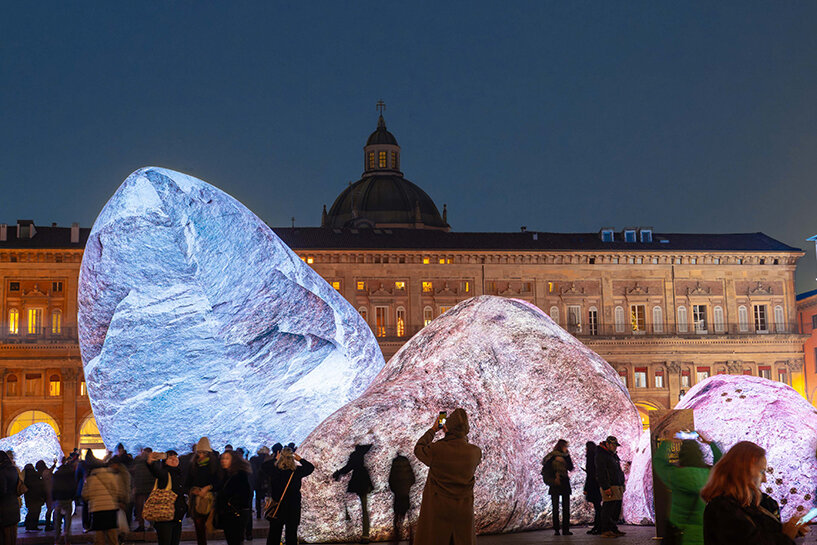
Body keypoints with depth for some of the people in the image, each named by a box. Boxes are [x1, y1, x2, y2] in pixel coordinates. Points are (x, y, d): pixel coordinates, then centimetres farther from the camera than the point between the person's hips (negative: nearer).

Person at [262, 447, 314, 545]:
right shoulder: (297, 471, -14)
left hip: (276, 508, 1)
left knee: (274, 534, 13)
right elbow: (311, 467, 3)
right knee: (291, 534, 8)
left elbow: (263, 466, 8)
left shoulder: (274, 470, -13)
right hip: (293, 508, -1)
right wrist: (299, 459, 8)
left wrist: (275, 458, 14)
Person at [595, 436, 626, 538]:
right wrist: (606, 487, -22)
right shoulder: (601, 455, -9)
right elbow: (600, 473, -16)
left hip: (618, 486, 9)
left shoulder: (614, 455, 21)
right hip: (609, 487, -9)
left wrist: (622, 485, 19)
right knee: (608, 509, -10)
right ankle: (605, 531, -8)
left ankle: (614, 529, 19)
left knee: (617, 509, 11)